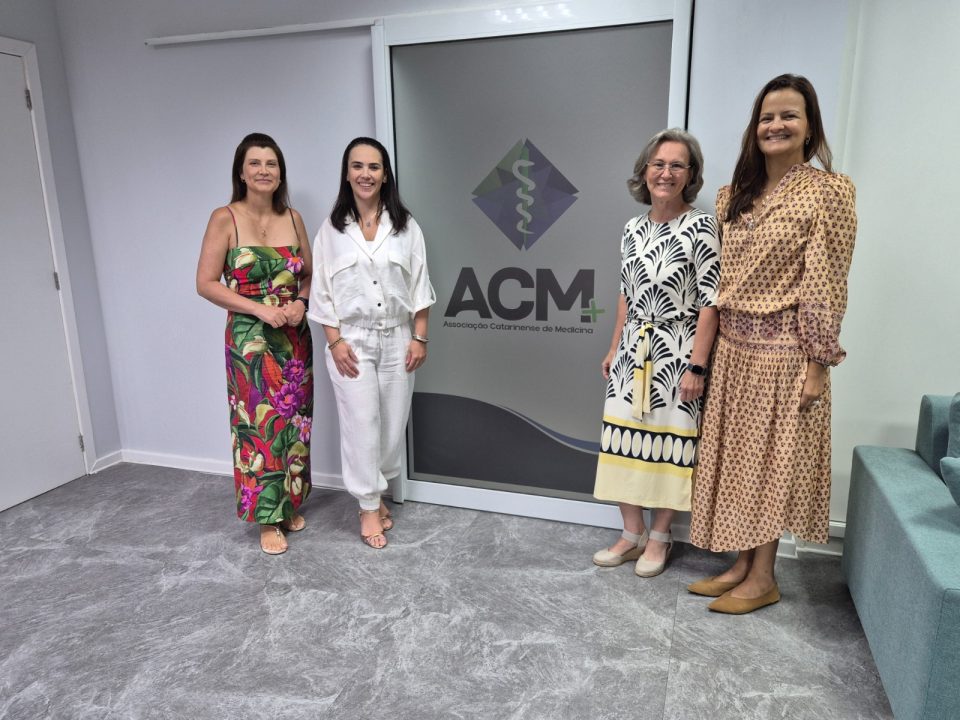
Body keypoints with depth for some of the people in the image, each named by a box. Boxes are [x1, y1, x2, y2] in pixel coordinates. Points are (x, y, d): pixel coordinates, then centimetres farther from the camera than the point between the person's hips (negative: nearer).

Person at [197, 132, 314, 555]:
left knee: (294, 422, 12)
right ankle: (268, 518, 16)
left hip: (295, 338, 4)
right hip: (250, 341, -4)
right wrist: (258, 309, -18)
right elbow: (206, 284, -8)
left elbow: (310, 275, 12)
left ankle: (291, 504, 29)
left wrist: (301, 302, -8)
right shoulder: (225, 219, -6)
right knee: (259, 425, 1)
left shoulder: (293, 217, 5)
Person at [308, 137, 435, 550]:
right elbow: (322, 290, 0)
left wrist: (420, 338, -3)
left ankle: (377, 490, 29)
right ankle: (369, 507, 15)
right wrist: (335, 341, -8)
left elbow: (419, 286, 2)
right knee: (361, 425, 0)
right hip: (351, 341, -1)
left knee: (393, 423, 8)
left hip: (397, 339, 2)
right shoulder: (332, 228, 1)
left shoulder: (405, 225, 2)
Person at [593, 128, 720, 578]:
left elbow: (709, 302, -13)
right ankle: (632, 533, 25)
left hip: (676, 352, -5)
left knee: (668, 443, 4)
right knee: (624, 438, 8)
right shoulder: (633, 229, 8)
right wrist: (614, 348, 13)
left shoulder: (700, 227, -10)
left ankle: (659, 537, 24)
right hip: (633, 351, 6)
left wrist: (697, 366, -16)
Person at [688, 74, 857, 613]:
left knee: (772, 460, 4)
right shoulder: (735, 195, 10)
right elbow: (722, 278, 11)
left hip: (783, 351, -6)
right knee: (738, 457, 11)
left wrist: (817, 363, -13)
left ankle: (764, 578, 19)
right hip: (734, 347, 6)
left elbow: (825, 284, -11)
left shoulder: (828, 190, -7)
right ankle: (743, 564, 26)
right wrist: (710, 346, 8)